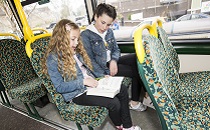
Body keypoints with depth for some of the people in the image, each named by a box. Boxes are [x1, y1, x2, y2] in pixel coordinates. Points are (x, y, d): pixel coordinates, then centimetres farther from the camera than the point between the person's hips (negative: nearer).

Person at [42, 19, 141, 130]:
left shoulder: (74, 50, 10)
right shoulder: (53, 58, -13)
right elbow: (59, 87, -15)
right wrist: (83, 82, -21)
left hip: (90, 84, 8)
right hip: (77, 93, -7)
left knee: (123, 90, -3)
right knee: (114, 103, -21)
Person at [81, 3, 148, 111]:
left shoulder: (109, 31, 8)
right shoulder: (85, 35, -11)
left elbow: (116, 49, 11)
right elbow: (90, 60, -15)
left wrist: (114, 60, -11)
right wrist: (103, 76, -22)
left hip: (112, 61, 7)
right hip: (102, 67, -6)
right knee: (136, 71, -17)